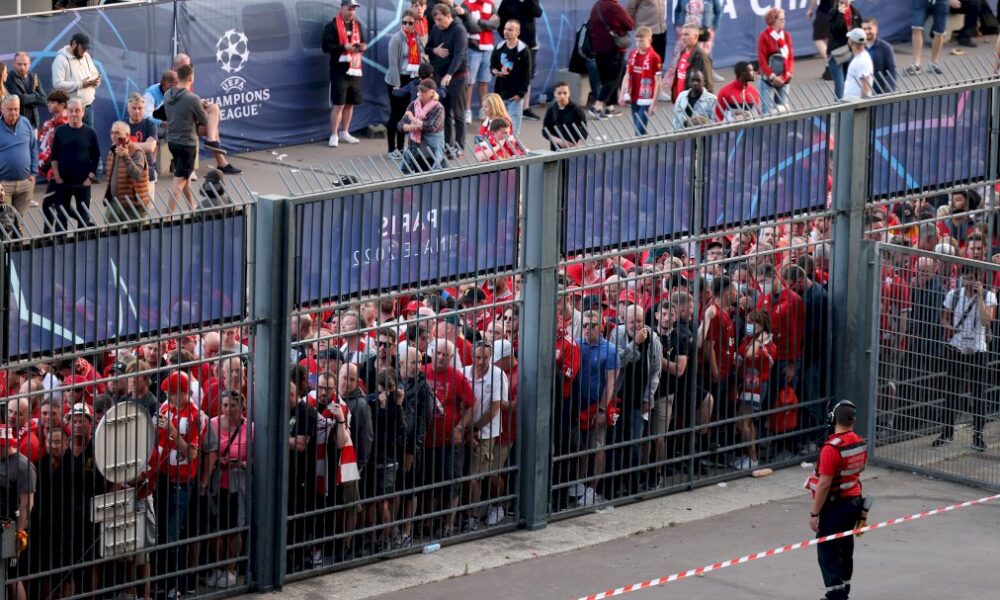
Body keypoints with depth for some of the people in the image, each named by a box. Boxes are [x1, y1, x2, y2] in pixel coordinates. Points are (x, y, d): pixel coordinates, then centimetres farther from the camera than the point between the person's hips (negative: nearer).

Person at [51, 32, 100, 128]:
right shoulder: (61, 59, -12)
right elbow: (57, 84, -21)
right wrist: (80, 84, -21)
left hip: (88, 105, 7)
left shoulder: (86, 56, 12)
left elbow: (95, 73, 22)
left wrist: (95, 81, -4)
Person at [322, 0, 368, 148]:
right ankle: (333, 136, -3)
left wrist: (363, 46, 2)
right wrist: (344, 47, -23)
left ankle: (344, 133, 23)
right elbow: (326, 46, -13)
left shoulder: (357, 25, 14)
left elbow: (361, 42, 26)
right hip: (339, 70, -7)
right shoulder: (332, 26, -7)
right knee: (338, 104, -9)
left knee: (350, 103, 11)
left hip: (355, 70, 7)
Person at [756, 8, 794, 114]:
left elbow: (791, 56, 6)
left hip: (784, 80, 5)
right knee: (767, 110, -8)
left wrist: (788, 73, -8)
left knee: (783, 110, 5)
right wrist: (772, 76, -16)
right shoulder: (764, 37, -8)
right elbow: (762, 60, -11)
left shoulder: (786, 36, 6)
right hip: (768, 79, -5)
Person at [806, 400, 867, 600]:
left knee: (827, 551, -2)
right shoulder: (860, 444, 0)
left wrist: (814, 513, -17)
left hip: (834, 506, -8)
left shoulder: (832, 448, -25)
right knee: (845, 548, 19)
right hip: (854, 501, 8)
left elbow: (824, 484, -24)